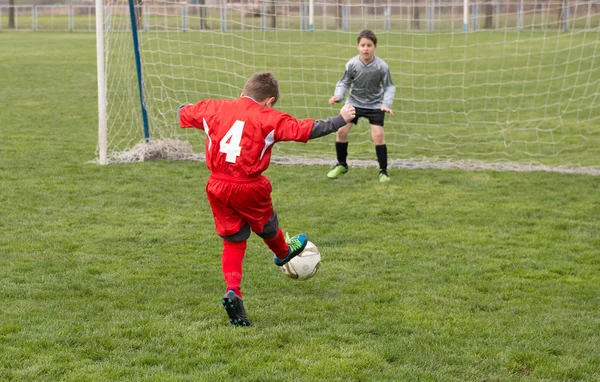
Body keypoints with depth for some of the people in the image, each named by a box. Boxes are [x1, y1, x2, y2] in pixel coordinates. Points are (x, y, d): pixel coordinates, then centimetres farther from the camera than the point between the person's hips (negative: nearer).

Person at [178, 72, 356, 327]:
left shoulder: (213, 108, 4)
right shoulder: (268, 118, -8)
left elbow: (184, 114, 19)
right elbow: (305, 130, -10)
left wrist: (183, 110, 45)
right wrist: (340, 120, 1)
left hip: (217, 186, 3)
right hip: (249, 189, -3)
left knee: (233, 241, 12)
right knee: (266, 226, 26)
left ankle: (232, 291, -4)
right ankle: (283, 253, 56)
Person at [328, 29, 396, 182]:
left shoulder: (382, 66, -21)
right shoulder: (351, 64, -18)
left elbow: (389, 87, -11)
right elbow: (344, 83, -5)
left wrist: (386, 104, -25)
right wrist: (338, 96, -24)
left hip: (375, 105, -2)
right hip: (354, 102, 2)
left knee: (378, 135, -15)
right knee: (341, 131, -6)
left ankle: (383, 171, 0)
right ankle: (341, 165, 18)